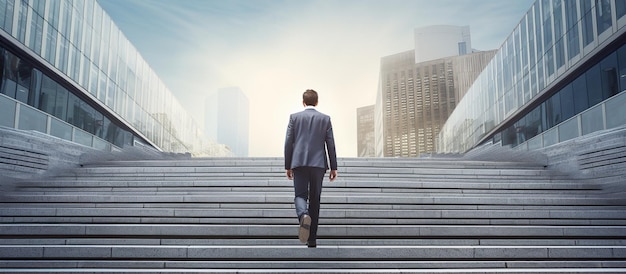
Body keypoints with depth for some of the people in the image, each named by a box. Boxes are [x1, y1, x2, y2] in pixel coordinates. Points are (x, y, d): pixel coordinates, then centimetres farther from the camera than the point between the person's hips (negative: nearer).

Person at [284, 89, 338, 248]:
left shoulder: (294, 117, 4)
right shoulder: (325, 119, 6)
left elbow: (288, 143, 3)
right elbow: (331, 144, 4)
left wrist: (288, 166, 10)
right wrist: (333, 167, 9)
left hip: (299, 163, -1)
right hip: (318, 163, 1)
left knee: (300, 195, 5)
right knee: (315, 199, 8)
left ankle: (304, 215, -31)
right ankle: (312, 239, 11)